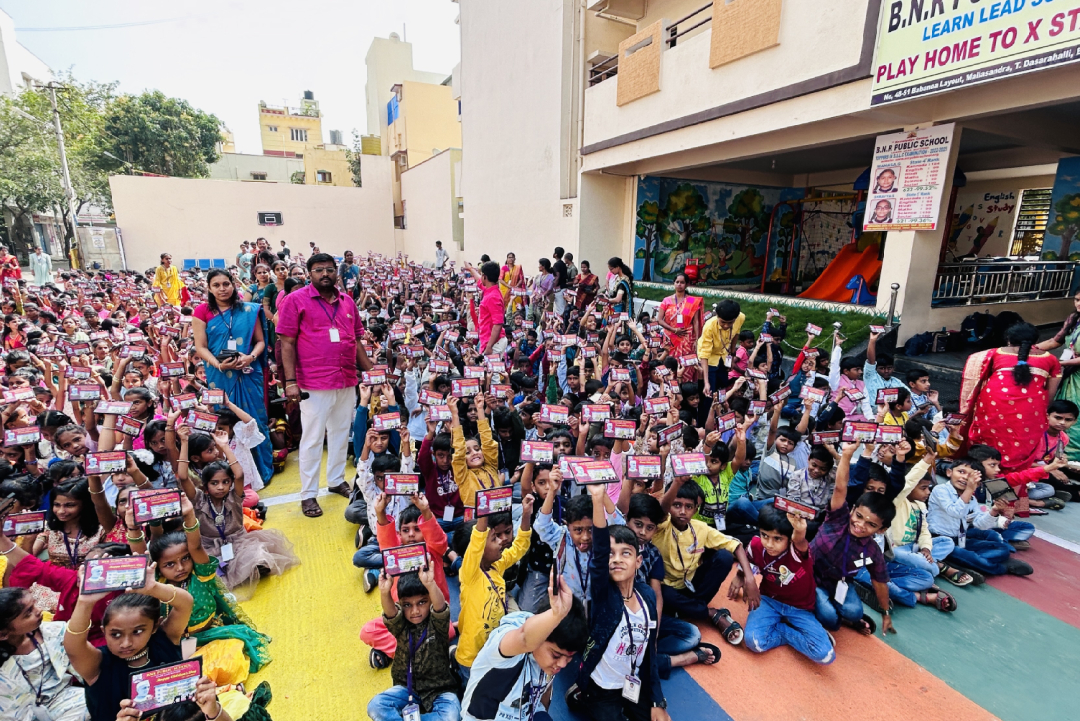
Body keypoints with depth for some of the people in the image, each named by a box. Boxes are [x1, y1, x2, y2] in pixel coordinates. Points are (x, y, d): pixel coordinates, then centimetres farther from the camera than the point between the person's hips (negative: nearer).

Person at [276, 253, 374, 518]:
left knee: (341, 433, 15)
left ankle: (337, 480, 32)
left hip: (347, 381, 5)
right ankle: (308, 494, 15)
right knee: (312, 439, 3)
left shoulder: (347, 302, 11)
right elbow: (287, 343, -6)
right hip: (314, 383, -5)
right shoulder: (296, 300, -3)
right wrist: (290, 381, -12)